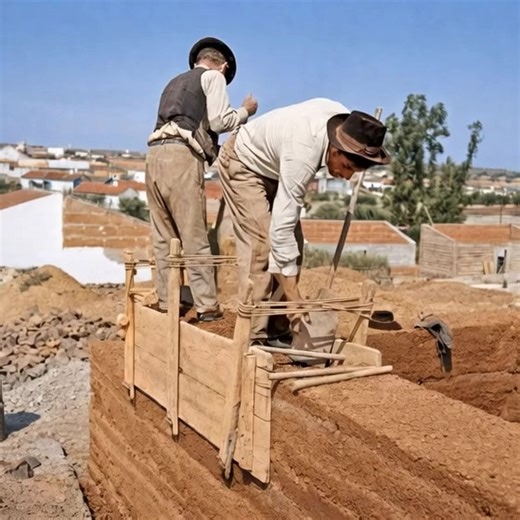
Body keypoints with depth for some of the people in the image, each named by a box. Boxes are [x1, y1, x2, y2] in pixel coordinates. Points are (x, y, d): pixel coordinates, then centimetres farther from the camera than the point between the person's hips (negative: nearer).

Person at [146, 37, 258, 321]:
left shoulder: (175, 82, 31)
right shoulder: (214, 77, 11)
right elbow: (218, 122, 2)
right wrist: (245, 111, 18)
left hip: (155, 153, 7)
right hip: (181, 155, -7)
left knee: (163, 237, 8)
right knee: (194, 236, -7)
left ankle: (166, 303, 10)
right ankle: (206, 306, -5)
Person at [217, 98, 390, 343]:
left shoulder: (347, 122, -20)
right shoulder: (301, 156, -41)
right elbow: (281, 228, -41)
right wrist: (295, 299, -40)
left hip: (272, 166, 8)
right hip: (242, 162, -8)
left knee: (293, 244, -1)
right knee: (261, 244, -21)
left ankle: (278, 328, 3)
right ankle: (254, 335, -16)